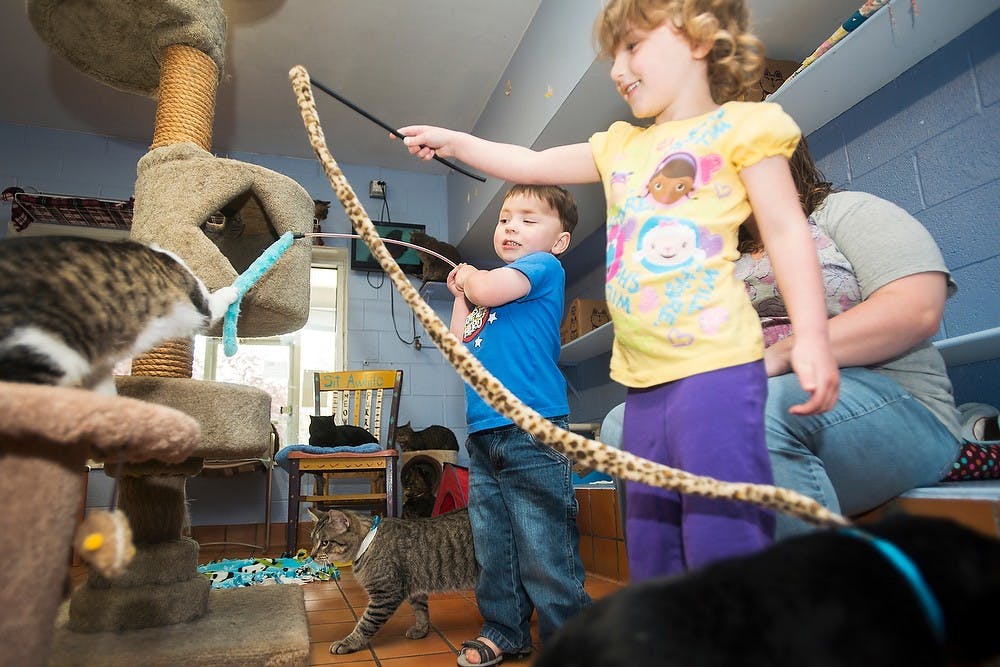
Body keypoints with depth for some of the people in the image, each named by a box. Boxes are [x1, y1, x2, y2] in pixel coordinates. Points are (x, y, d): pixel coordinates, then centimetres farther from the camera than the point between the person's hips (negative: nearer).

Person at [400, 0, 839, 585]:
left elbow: (787, 231, -2)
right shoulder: (620, 147, 20)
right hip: (645, 378, 7)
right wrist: (452, 142, 24)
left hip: (715, 365, -7)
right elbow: (532, 165, 26)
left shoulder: (738, 125, 3)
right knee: (650, 539, 14)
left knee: (723, 532, -9)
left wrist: (811, 336, -12)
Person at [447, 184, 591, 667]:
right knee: (493, 546, 17)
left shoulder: (545, 266, 0)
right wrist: (460, 296, 16)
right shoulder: (489, 286, 22)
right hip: (484, 434, 8)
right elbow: (461, 349, 18)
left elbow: (488, 289, -17)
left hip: (532, 432, -8)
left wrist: (469, 276, 4)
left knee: (545, 551, -2)